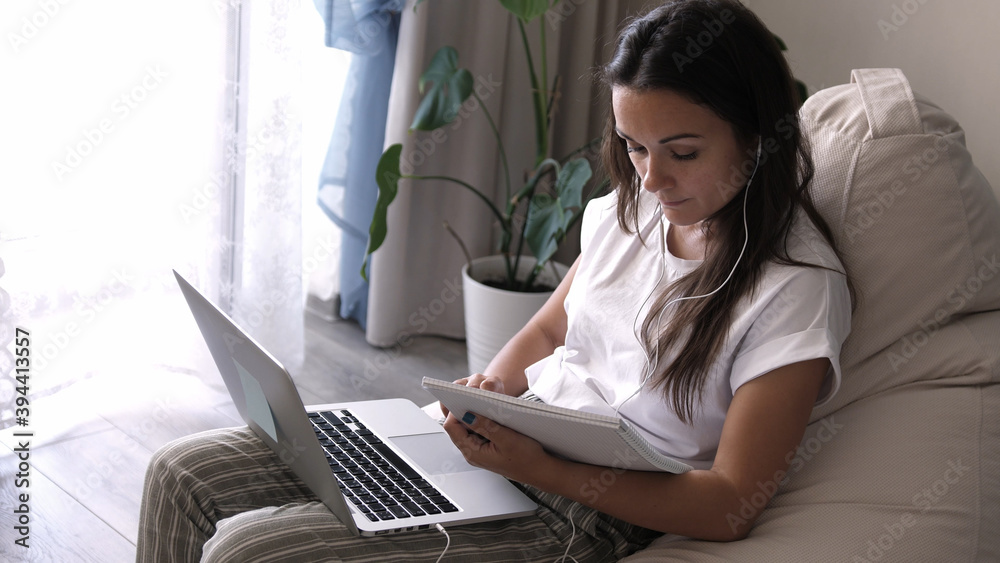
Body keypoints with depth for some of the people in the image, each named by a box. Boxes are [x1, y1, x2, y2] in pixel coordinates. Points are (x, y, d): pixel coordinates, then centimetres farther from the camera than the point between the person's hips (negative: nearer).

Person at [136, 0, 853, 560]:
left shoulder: (796, 285, -16)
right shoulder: (632, 210, 6)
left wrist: (540, 469, -26)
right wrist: (489, 387, -3)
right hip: (503, 440, 8)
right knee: (184, 475, 1)